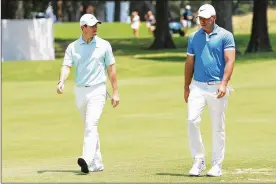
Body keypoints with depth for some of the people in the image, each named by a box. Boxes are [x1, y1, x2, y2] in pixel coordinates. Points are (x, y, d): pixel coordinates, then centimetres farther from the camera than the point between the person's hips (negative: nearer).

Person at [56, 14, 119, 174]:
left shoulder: (104, 45, 1)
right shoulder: (73, 47, 6)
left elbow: (111, 69, 3)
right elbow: (66, 66, -5)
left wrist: (115, 92, 0)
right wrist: (62, 81, -25)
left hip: (97, 90, -4)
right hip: (80, 91, 4)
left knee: (91, 125, -19)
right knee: (89, 127, 11)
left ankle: (87, 160, -32)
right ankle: (97, 163, 20)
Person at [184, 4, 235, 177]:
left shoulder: (225, 36, -1)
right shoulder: (194, 37, 10)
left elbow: (230, 61, -9)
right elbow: (189, 63, 15)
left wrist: (224, 83, -21)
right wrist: (186, 88, 12)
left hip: (217, 87, -3)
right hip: (198, 86, 3)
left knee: (218, 127, 2)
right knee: (192, 120, -14)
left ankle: (217, 165, 10)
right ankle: (199, 161, -3)